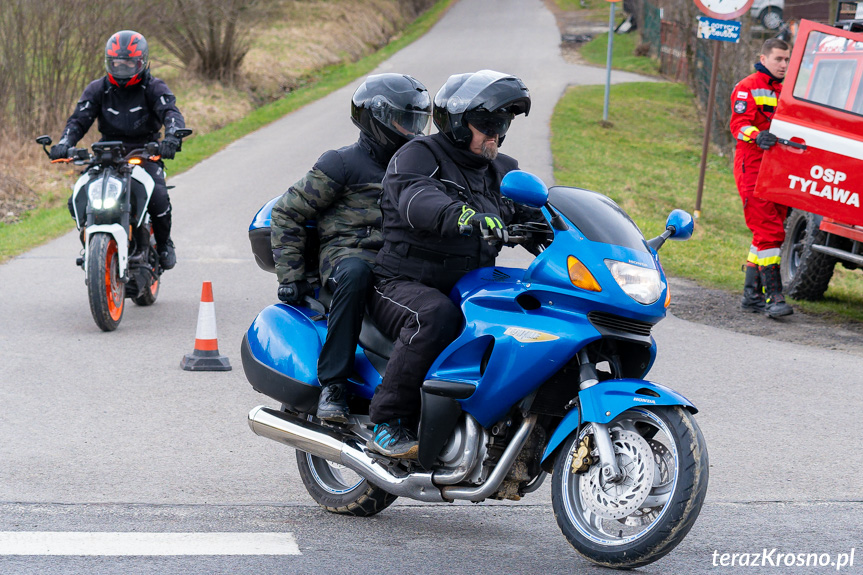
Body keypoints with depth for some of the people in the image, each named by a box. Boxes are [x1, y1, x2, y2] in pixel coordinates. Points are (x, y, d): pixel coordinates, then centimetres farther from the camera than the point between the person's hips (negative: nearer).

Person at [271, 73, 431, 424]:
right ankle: (333, 385, -40)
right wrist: (290, 275, -3)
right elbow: (287, 213, 4)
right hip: (349, 251, -5)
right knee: (354, 275, -42)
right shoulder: (343, 164, 5)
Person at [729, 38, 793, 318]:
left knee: (768, 232, 9)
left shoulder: (786, 91, 21)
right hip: (752, 166, -8)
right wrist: (757, 136, -35)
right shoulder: (747, 89, -4)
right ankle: (773, 296, -18)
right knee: (769, 231, -15)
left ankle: (752, 294, 16)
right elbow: (739, 124, -16)